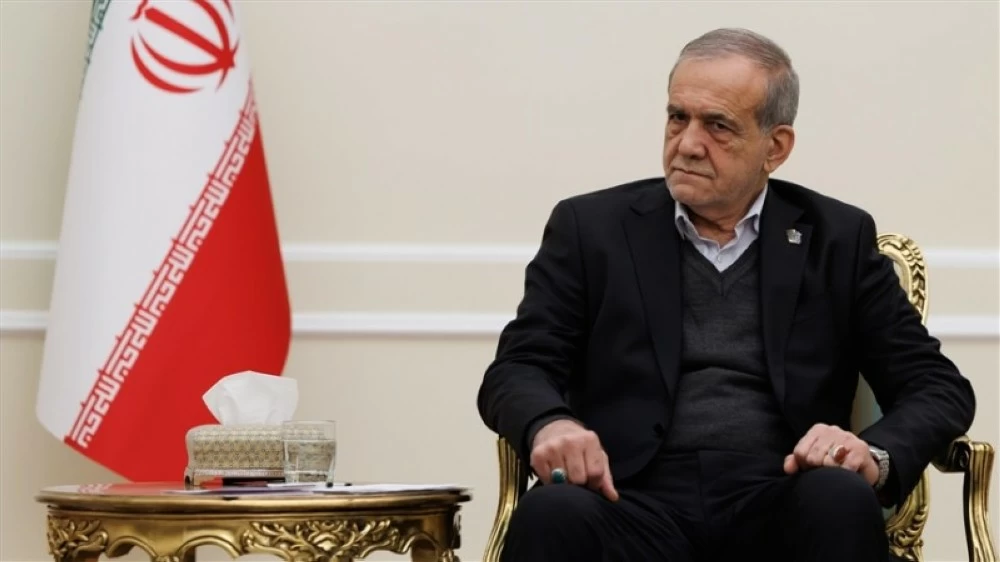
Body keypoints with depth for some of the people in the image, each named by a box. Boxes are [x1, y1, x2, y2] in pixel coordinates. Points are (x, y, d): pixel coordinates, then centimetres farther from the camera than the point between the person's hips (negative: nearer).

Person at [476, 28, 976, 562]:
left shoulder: (837, 238, 14)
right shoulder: (592, 227, 12)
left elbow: (939, 388, 11)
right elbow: (516, 371, 6)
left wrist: (877, 454, -12)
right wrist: (550, 424, -20)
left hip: (778, 511, 2)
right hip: (638, 504, -1)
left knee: (840, 500, -33)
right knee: (553, 513, -35)